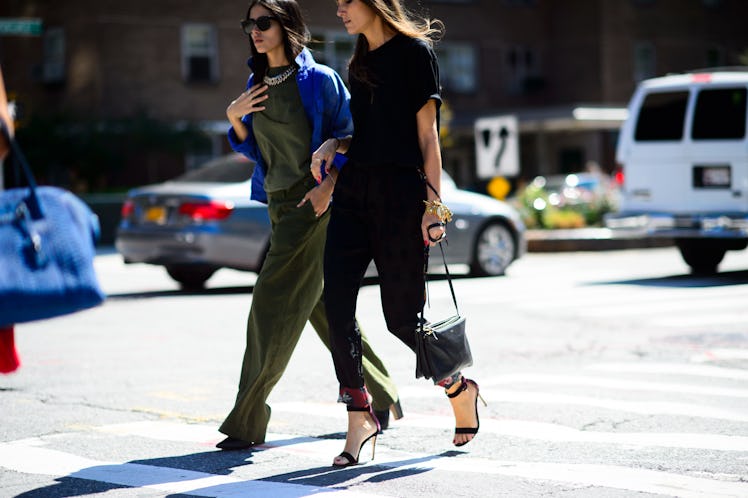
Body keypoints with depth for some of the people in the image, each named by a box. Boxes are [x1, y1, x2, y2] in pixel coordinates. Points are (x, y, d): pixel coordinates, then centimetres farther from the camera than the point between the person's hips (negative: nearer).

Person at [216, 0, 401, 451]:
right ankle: (384, 397, 28)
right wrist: (235, 118, 0)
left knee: (273, 304, -11)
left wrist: (329, 185, -19)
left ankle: (247, 424, -7)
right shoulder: (256, 83, 12)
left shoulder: (319, 79, -8)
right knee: (323, 307, 13)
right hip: (280, 204, 8)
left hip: (314, 203, -8)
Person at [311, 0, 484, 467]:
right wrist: (334, 145, 6)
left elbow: (427, 134, -7)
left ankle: (461, 390, 23)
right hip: (353, 191, 7)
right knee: (336, 305, -8)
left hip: (401, 193, -7)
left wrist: (433, 203, -11)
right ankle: (360, 415, -2)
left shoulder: (415, 52, -3)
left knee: (402, 317, -1)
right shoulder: (360, 63, 18)